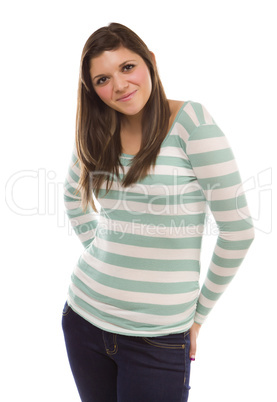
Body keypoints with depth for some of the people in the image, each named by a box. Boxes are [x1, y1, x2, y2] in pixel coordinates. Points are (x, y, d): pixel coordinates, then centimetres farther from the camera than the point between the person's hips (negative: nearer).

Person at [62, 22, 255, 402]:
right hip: (84, 315, 5)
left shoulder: (190, 120, -14)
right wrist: (96, 249, 11)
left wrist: (199, 312, -5)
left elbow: (237, 230, -13)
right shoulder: (96, 134, 2)